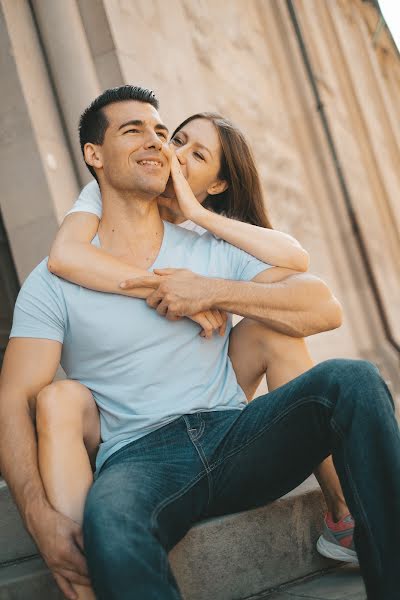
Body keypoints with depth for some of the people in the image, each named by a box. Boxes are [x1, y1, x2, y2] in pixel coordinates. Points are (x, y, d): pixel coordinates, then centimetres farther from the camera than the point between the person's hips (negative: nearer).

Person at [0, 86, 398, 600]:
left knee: (350, 380, -23)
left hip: (234, 432, 4)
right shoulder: (54, 282, 6)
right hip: (140, 457, -3)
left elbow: (324, 308, 5)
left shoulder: (212, 250, 14)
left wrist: (216, 292, -7)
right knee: (108, 524, -40)